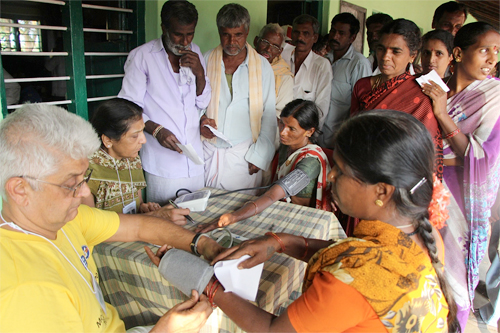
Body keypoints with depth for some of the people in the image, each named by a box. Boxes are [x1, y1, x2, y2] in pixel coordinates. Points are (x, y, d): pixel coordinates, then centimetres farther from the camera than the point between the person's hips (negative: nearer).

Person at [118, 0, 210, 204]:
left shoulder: (195, 54, 11)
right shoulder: (142, 55, -4)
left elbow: (203, 103, 12)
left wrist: (199, 72, -5)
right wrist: (155, 129, -21)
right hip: (163, 162, -4)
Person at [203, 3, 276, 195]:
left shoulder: (262, 66, 1)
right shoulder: (206, 61, 4)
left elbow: (269, 116, 0)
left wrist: (259, 156, -6)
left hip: (244, 155, -1)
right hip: (208, 151, 1)